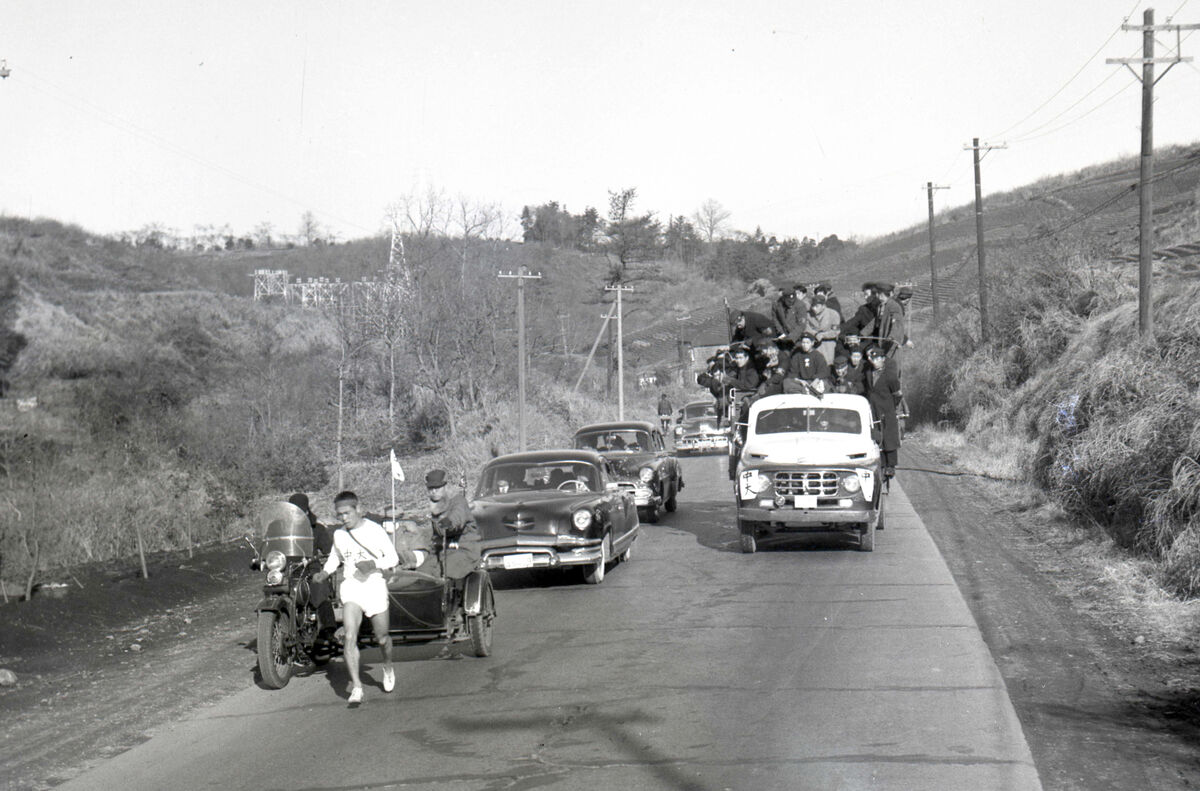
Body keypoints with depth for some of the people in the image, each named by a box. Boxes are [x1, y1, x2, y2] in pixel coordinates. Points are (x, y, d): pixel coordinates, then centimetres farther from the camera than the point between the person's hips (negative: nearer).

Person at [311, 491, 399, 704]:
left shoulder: (375, 530, -5)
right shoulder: (339, 535, 6)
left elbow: (393, 557, -1)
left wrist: (374, 565, -19)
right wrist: (325, 572, 6)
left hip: (374, 584, -2)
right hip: (350, 586, 2)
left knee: (382, 638, 10)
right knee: (350, 637, -16)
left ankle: (388, 667, 42)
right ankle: (356, 687, -18)